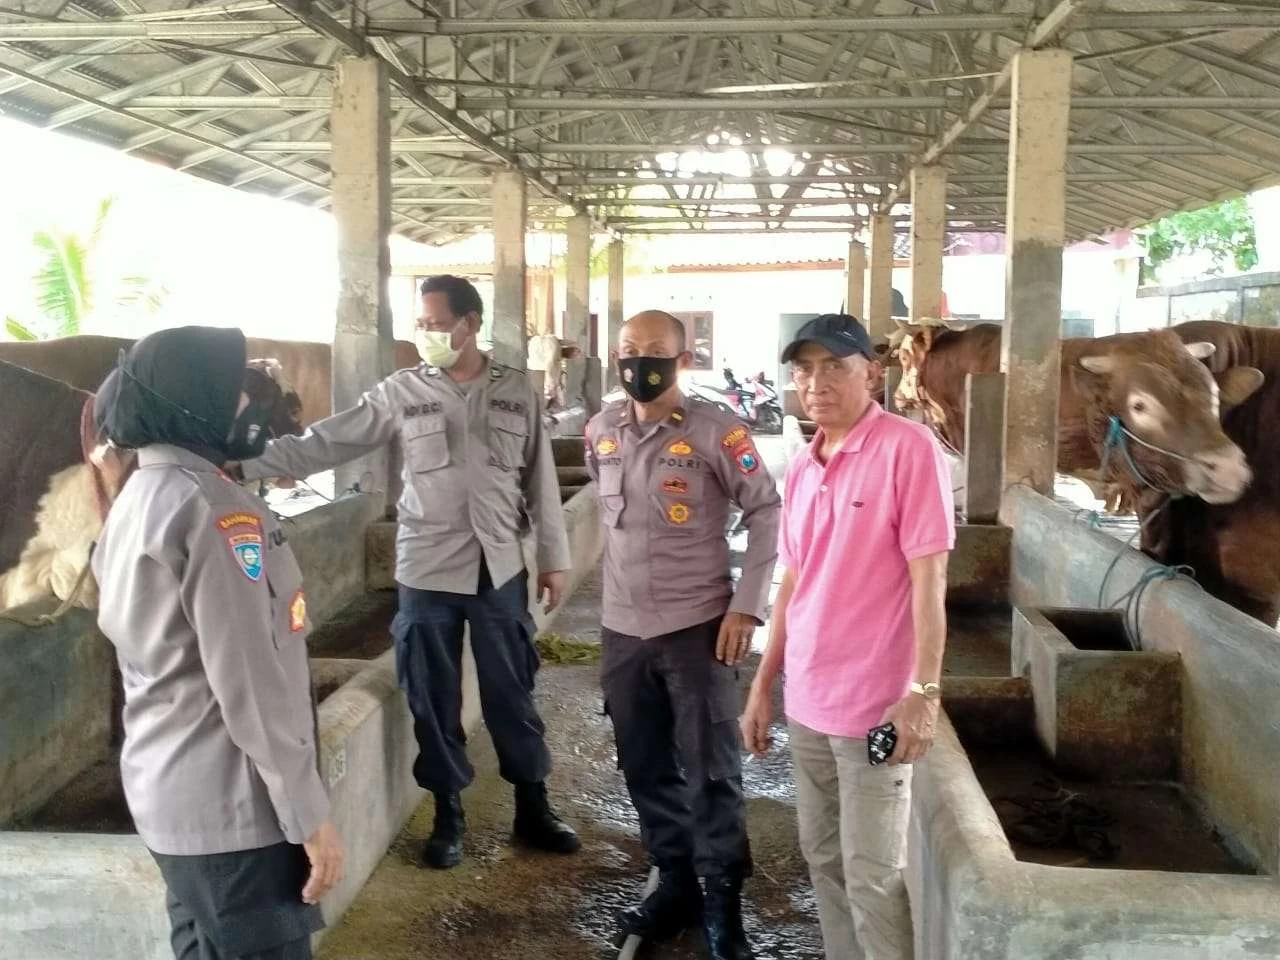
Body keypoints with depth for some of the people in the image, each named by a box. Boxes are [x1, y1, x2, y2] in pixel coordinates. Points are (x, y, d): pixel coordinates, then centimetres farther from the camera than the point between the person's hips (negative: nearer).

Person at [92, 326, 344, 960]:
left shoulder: (133, 503, 11)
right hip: (232, 803, -9)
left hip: (166, 792, 9)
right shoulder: (212, 508, -18)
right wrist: (308, 814, -17)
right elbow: (250, 682, -22)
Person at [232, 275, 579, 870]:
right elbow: (325, 442, -7)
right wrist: (247, 464, -17)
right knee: (434, 701, 8)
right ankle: (449, 817, 25)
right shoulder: (400, 393, -3)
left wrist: (553, 558, 4)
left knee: (512, 695, 11)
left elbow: (540, 479, 5)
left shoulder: (516, 391, 1)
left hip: (500, 569, 0)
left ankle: (532, 810, 26)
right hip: (427, 571, 0)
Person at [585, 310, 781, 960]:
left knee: (710, 770, 1)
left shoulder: (715, 433, -11)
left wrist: (747, 606, -12)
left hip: (698, 627, -5)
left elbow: (767, 514, -8)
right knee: (645, 768, 14)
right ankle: (676, 883, 30)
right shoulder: (600, 433, 5)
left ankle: (723, 901, 16)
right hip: (623, 629, 5)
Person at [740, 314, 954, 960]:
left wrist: (924, 692, -18)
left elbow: (929, 578, -14)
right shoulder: (802, 465, 9)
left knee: (871, 874, 2)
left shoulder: (907, 448, -12)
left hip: (874, 703, -7)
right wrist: (763, 684, 14)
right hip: (806, 701, 7)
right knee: (822, 858, 17)